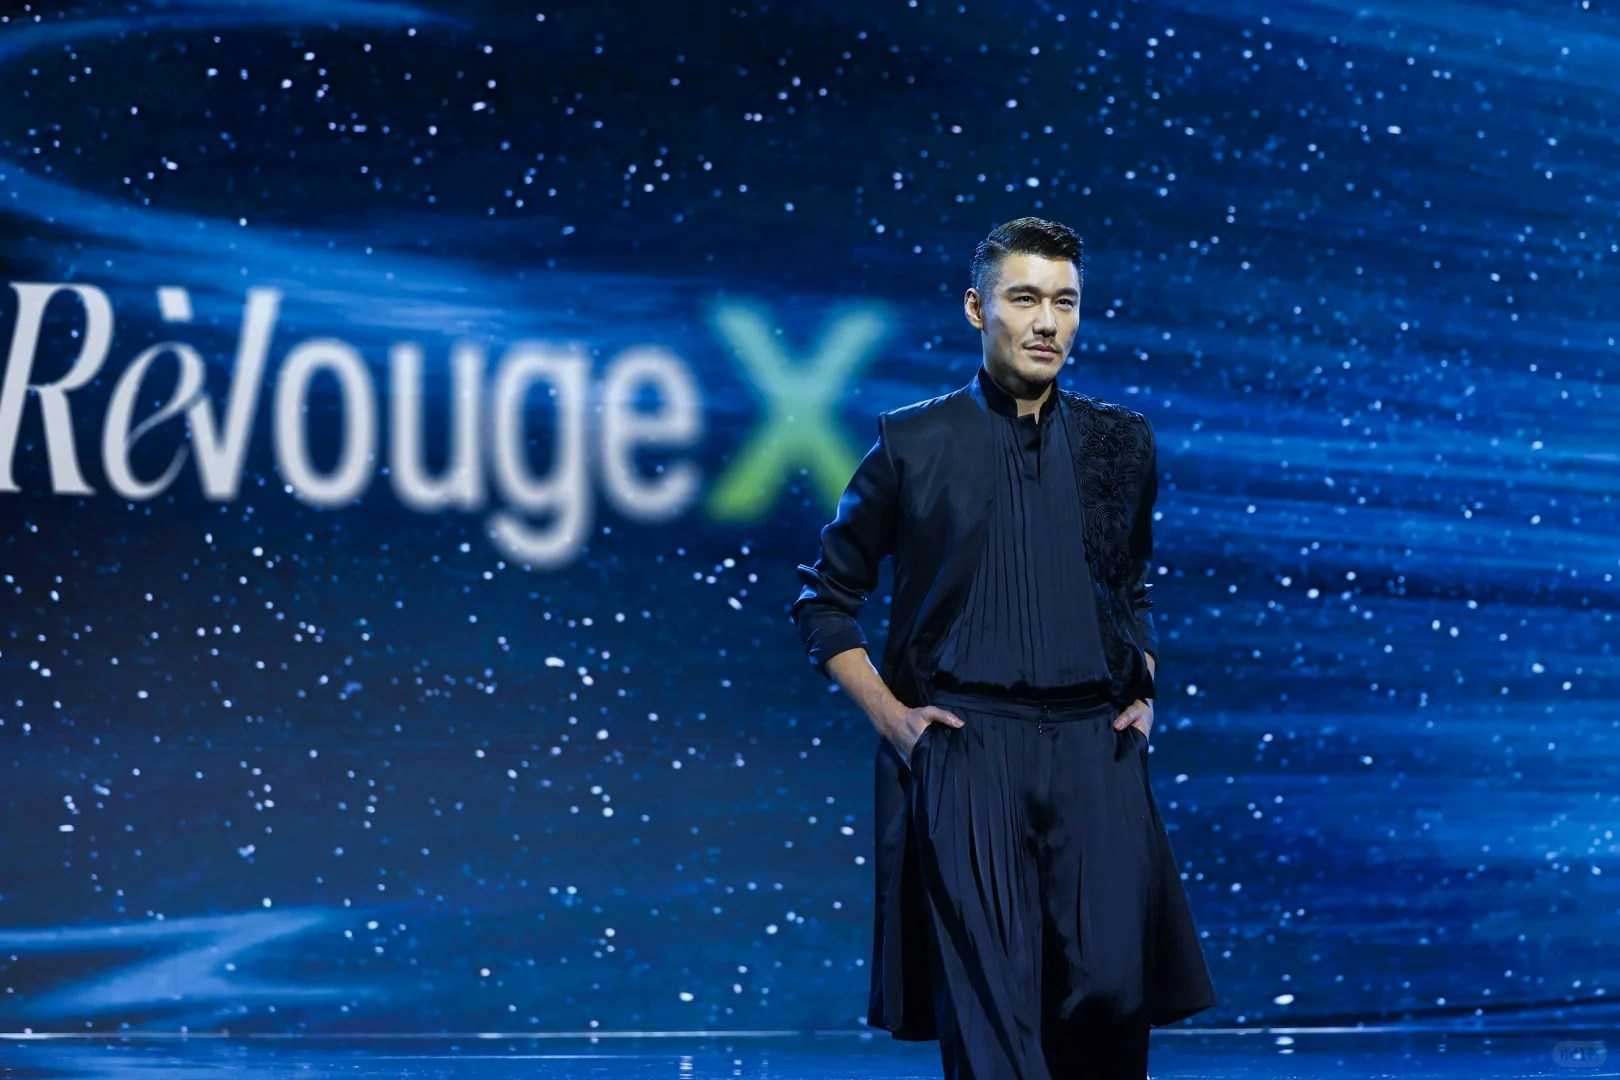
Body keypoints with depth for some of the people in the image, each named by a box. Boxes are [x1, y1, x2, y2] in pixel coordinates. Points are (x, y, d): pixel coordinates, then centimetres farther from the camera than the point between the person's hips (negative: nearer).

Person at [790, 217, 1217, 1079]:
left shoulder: (1120, 444, 11)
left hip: (1094, 749, 3)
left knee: (1114, 988, -7)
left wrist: (1142, 697, 11)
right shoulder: (913, 444, 3)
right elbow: (824, 599, 10)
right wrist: (887, 713, 0)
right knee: (989, 1006, -8)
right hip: (961, 749, -2)